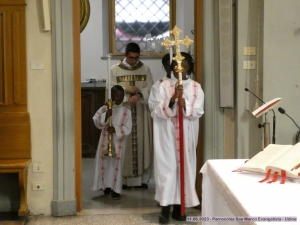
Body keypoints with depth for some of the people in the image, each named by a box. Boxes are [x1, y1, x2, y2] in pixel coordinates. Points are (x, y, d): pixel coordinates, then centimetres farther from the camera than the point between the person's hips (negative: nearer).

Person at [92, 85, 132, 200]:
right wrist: (105, 116, -23)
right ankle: (107, 185, 23)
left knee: (116, 165, 0)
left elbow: (127, 129, -6)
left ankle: (116, 189, 6)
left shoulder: (126, 112, -2)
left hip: (118, 142, -1)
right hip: (105, 140, 1)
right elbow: (96, 120, -8)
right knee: (105, 163, 7)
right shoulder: (104, 108, 0)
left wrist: (116, 129, -21)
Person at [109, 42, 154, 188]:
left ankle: (142, 178, 9)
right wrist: (126, 90, -18)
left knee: (142, 143, 2)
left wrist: (139, 94, -19)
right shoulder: (115, 70, 3)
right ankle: (124, 179, 5)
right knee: (123, 144, -1)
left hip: (141, 113, 1)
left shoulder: (145, 69, 6)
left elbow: (151, 89, 0)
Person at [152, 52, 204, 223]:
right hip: (168, 134, -2)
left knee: (185, 167, 5)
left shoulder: (196, 87, 5)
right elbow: (159, 111, -9)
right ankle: (166, 208, 1)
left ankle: (179, 206, 14)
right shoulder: (165, 85, 0)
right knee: (167, 167, -4)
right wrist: (173, 99, -25)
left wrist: (185, 105, -24)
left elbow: (198, 111, -5)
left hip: (187, 134, 2)